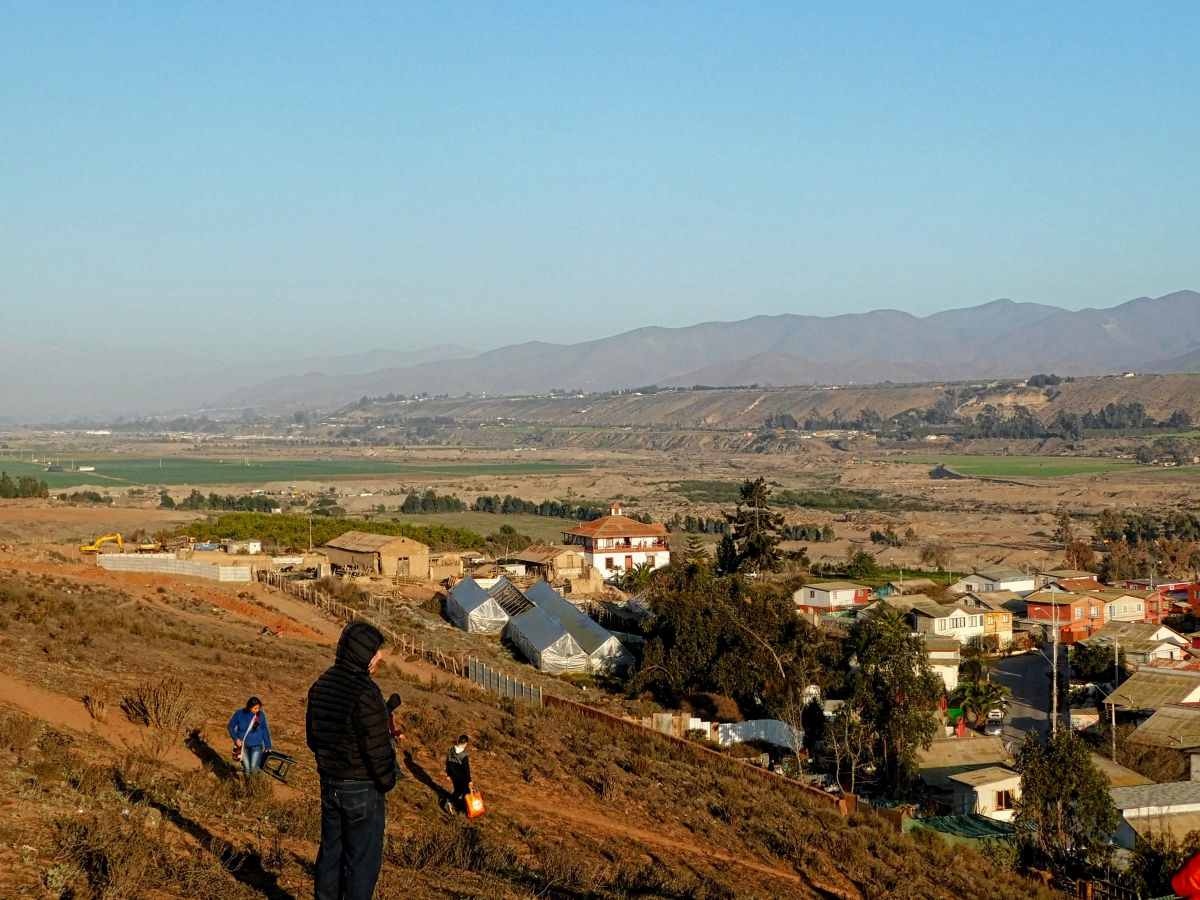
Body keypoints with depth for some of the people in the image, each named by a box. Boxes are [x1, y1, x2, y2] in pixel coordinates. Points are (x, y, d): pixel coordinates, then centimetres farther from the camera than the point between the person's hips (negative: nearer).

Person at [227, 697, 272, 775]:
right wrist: (236, 739, -11)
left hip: (256, 745, 0)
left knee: (254, 769, -14)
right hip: (243, 745, 0)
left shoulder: (261, 715, -10)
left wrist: (268, 747, 5)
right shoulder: (240, 714, -12)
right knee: (247, 770, -5)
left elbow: (265, 731, 2)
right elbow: (231, 726, 2)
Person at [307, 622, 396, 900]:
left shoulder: (320, 685, 4)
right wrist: (386, 781, -6)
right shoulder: (365, 692, -23)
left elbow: (312, 736, 13)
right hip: (363, 789, -8)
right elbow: (377, 745, -21)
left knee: (330, 852, 17)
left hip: (329, 783, 8)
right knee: (363, 859, 2)